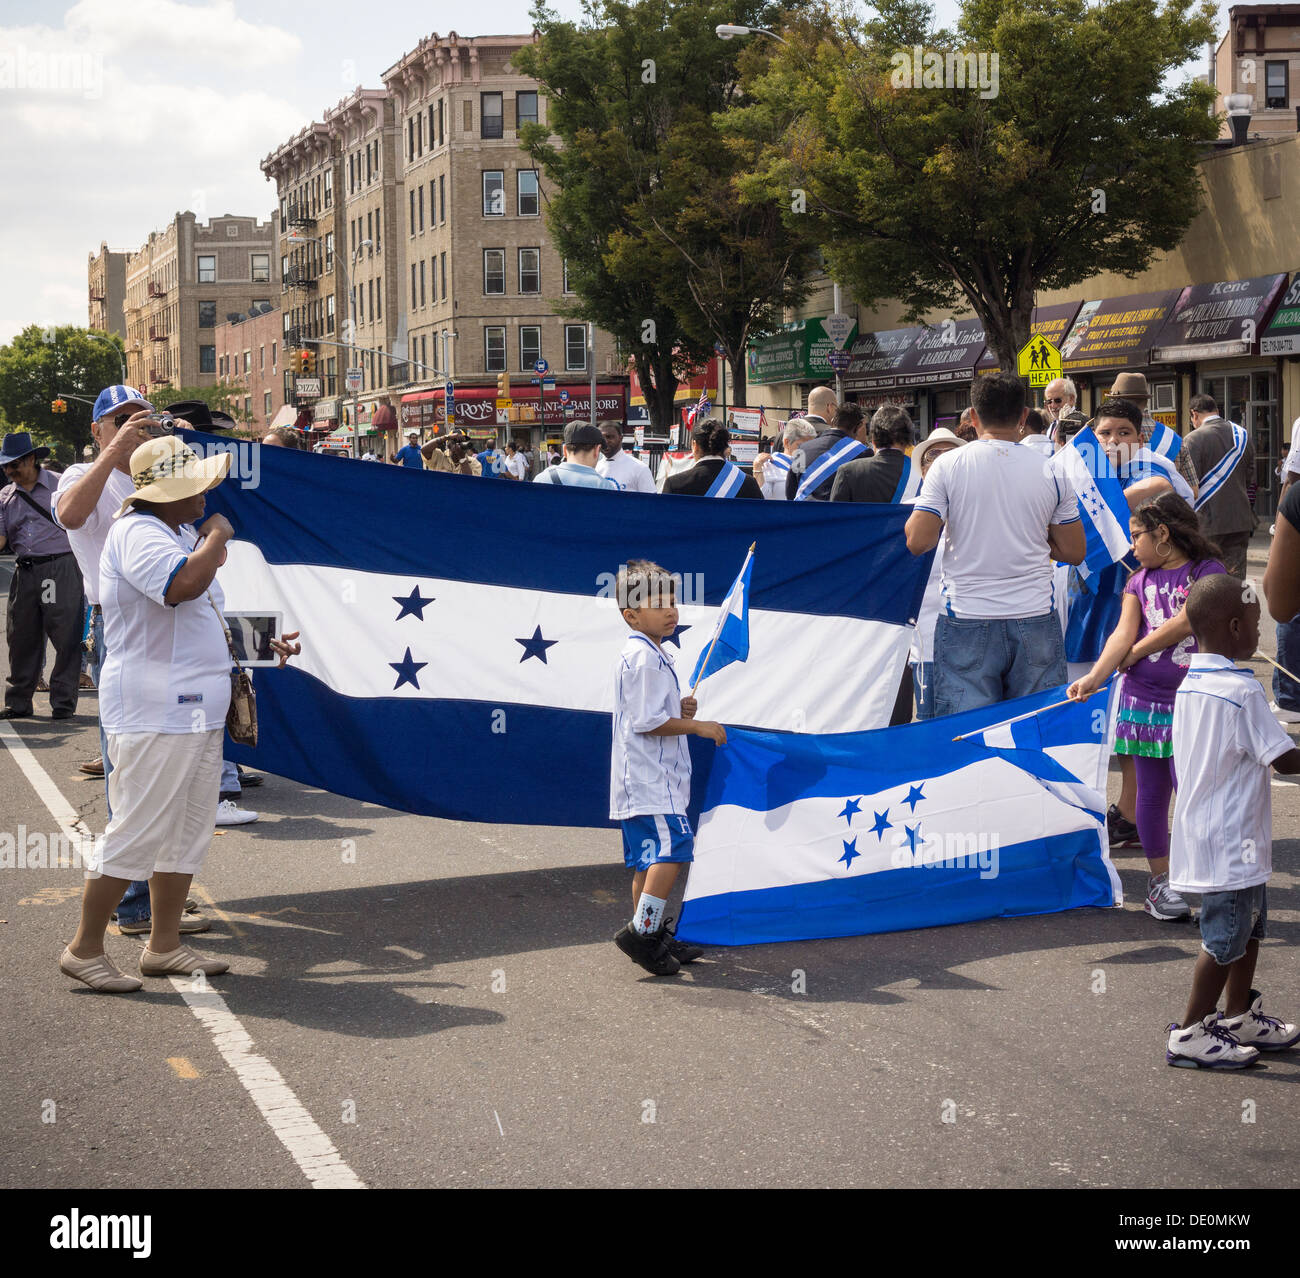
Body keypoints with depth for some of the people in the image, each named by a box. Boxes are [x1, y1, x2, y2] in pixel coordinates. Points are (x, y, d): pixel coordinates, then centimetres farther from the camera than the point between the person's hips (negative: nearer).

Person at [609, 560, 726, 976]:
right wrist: (698, 726, -12)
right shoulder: (644, 658, -15)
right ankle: (642, 931, -19)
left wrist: (681, 711, 9)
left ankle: (653, 937, 19)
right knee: (671, 847, -18)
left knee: (648, 857, 13)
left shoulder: (653, 655, 19)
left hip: (648, 777, 11)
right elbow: (648, 722, -19)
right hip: (649, 777, -11)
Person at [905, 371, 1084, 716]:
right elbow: (1074, 552, 6)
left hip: (967, 621, -2)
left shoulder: (948, 465, -4)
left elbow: (917, 542, -8)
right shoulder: (1051, 472, 1)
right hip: (1035, 623, 2)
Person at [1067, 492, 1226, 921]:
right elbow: (1123, 632, -1)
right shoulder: (1140, 581, 12)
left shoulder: (1207, 569, -3)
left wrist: (1134, 653, -5)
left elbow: (1184, 623, -14)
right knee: (1151, 793, 7)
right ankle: (1158, 880, 17)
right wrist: (1095, 675, -17)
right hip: (1144, 698, 5)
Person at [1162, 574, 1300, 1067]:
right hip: (1231, 841, -9)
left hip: (1203, 833, 9)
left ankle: (1240, 1018, 33)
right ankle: (1190, 1034, 10)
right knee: (1226, 938, 1)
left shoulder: (1189, 684, 6)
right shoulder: (1241, 692, -20)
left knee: (1250, 926, 21)